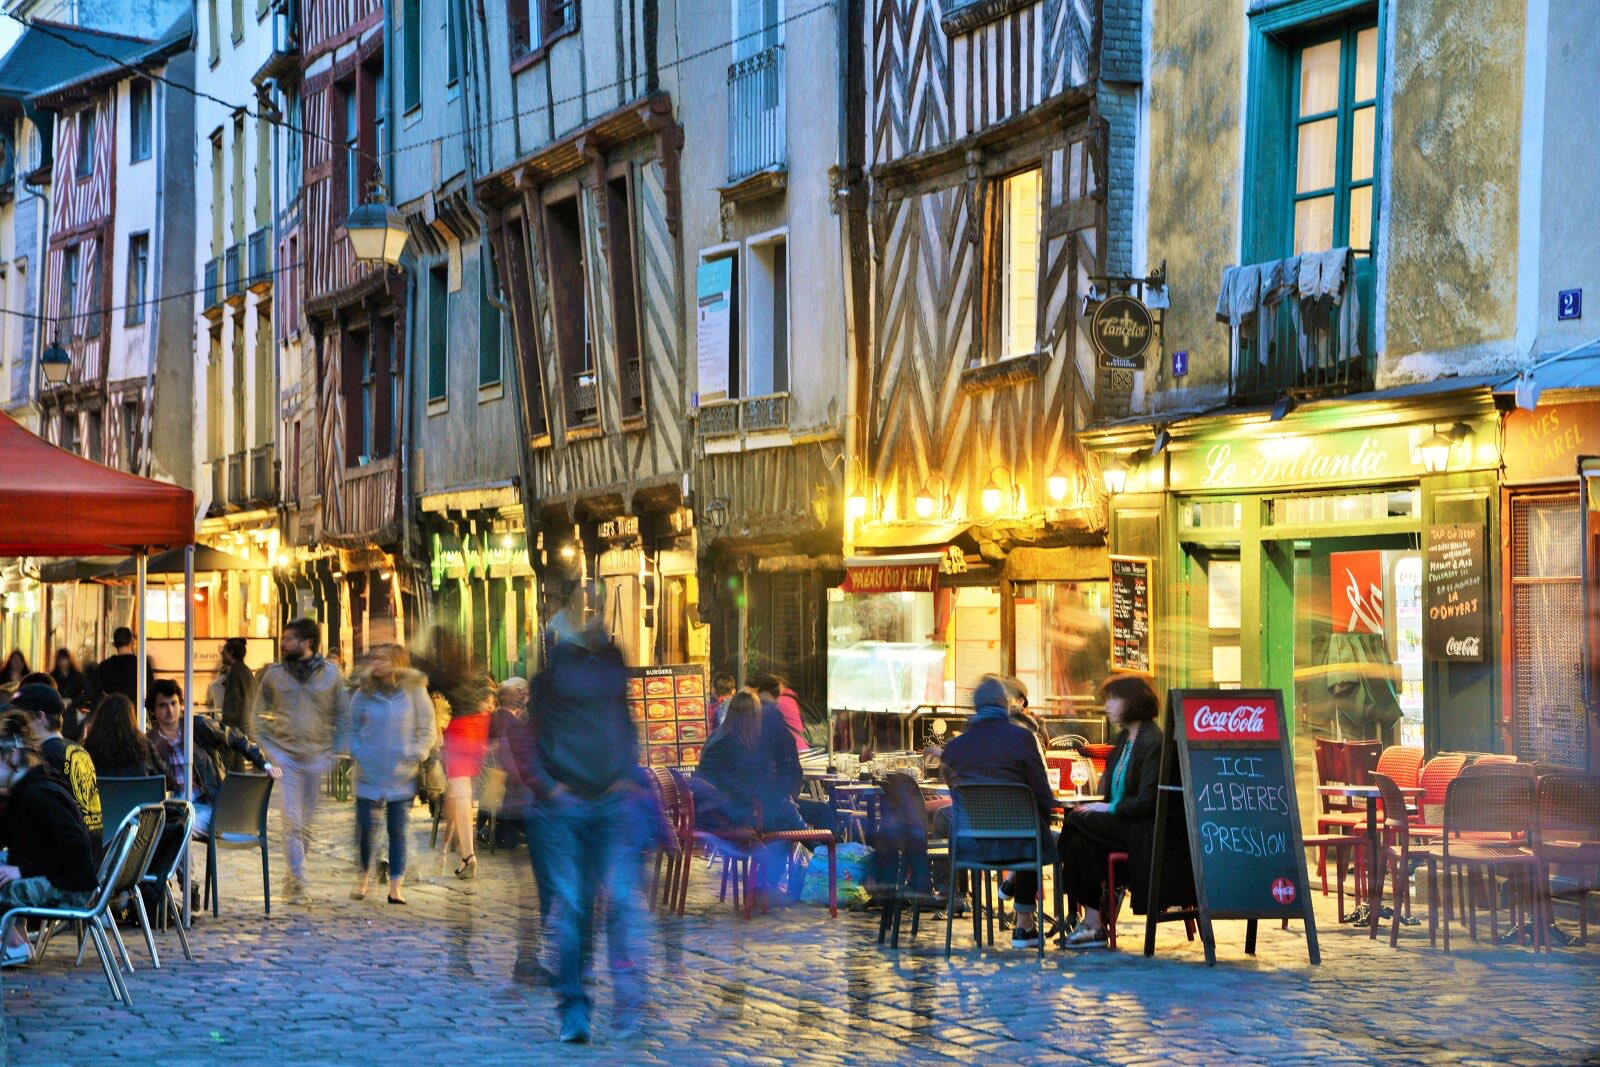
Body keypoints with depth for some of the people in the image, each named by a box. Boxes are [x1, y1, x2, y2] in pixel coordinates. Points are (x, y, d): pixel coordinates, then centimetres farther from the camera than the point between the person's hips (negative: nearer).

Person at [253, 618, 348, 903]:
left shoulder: (330, 673, 2)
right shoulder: (273, 674, 3)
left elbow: (343, 714, 9)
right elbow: (258, 714, 11)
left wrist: (333, 749, 2)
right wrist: (267, 749, 1)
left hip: (318, 758, 1)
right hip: (285, 756, -1)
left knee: (307, 821, 10)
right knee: (292, 820, -11)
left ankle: (294, 879, 25)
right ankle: (298, 881, -10)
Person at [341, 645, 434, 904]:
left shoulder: (414, 691, 0)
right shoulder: (363, 694, 3)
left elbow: (427, 729, 5)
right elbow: (352, 728, 12)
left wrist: (416, 754, -8)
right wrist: (357, 753, -3)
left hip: (402, 776, -1)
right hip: (369, 774, 1)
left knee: (397, 831, 0)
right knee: (365, 829, -1)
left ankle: (395, 888, 2)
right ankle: (363, 877, 20)